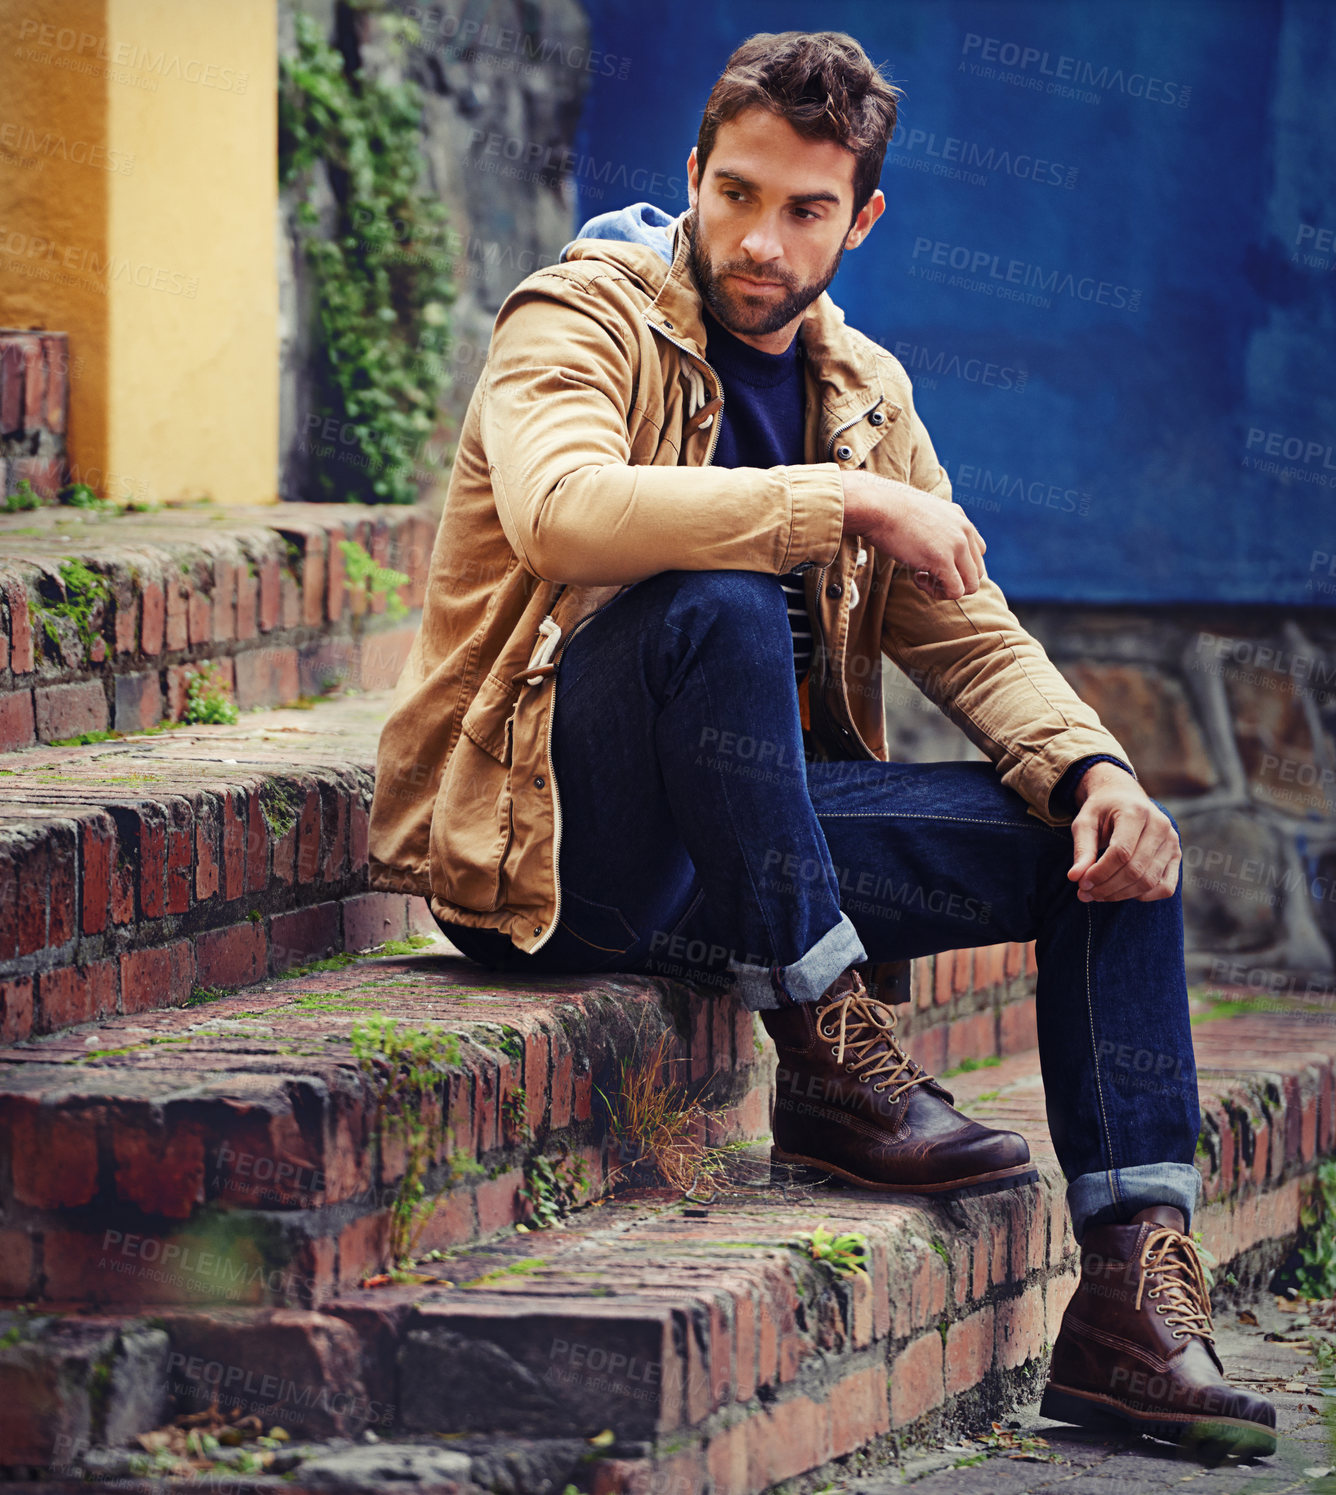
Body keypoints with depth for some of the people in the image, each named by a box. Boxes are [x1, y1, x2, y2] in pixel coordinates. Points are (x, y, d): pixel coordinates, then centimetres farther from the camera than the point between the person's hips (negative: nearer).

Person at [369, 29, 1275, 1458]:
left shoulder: (864, 391, 14)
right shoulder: (583, 321, -8)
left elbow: (966, 632, 12)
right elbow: (562, 513, -30)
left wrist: (1092, 766, -9)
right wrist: (851, 502, -26)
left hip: (758, 829, 7)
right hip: (547, 831, -7)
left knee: (1111, 843, -6)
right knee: (717, 605, -36)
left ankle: (1135, 1291, -14)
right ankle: (831, 1059, -27)